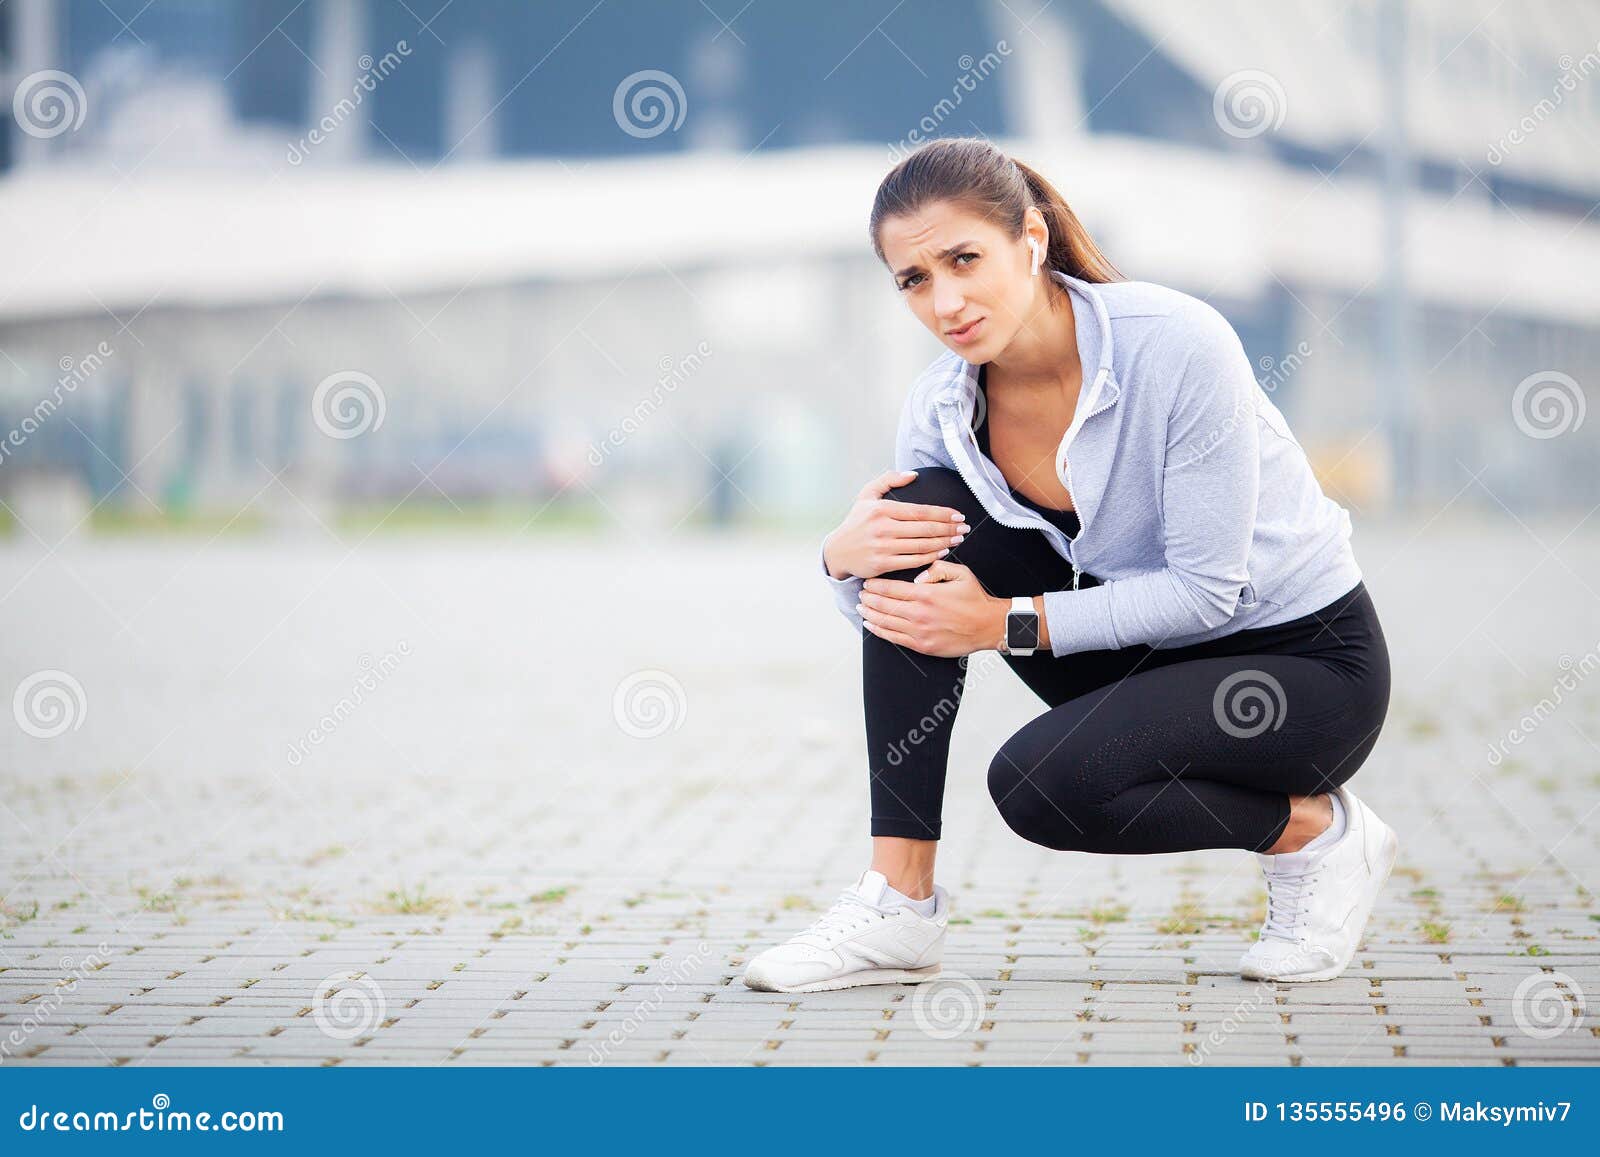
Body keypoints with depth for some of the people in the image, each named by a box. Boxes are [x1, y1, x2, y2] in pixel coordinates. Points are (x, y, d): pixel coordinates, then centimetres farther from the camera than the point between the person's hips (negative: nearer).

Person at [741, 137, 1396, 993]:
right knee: (922, 519, -15)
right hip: (1148, 654, 6)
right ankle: (897, 903, -13)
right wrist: (844, 557, -23)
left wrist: (1008, 624, -26)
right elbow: (884, 617, 0)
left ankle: (1318, 834, -2)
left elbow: (1206, 588, -23)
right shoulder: (939, 407, -9)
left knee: (1039, 781, -29)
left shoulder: (1175, 345, -26)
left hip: (1308, 663, -6)